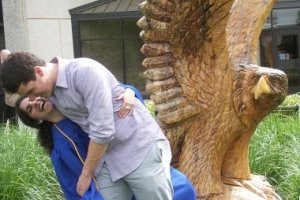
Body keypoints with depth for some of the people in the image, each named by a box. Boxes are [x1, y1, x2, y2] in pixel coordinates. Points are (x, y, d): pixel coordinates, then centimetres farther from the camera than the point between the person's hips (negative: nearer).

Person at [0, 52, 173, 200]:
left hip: (140, 149, -7)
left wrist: (86, 174, -10)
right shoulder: (49, 91, 3)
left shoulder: (84, 71, -21)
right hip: (106, 160, 7)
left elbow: (103, 131, -20)